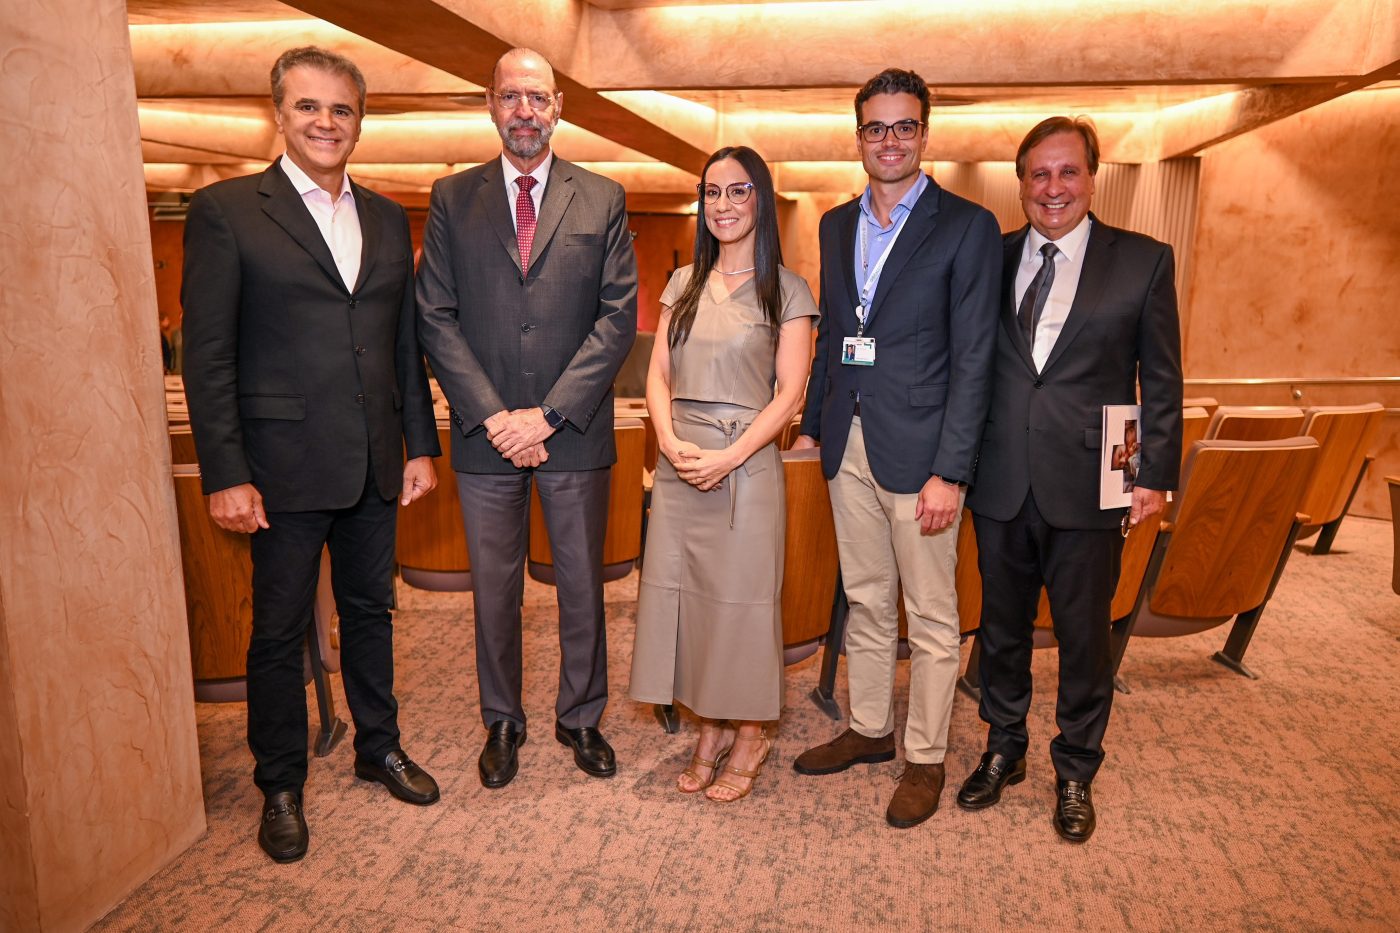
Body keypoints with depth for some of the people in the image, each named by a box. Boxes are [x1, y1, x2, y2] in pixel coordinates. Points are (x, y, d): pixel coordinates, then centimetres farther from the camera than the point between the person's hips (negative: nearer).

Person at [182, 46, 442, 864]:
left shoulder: (389, 219, 11)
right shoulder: (225, 211, -4)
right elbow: (208, 356, -8)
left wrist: (421, 445, 9)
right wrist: (226, 476, -12)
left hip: (376, 464, 5)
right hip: (284, 467, -4)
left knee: (371, 612, 17)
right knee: (280, 632, 8)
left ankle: (379, 747, 35)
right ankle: (281, 788, 26)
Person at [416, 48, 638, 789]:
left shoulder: (603, 200, 3)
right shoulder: (452, 199, 6)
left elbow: (619, 317, -4)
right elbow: (436, 317, 0)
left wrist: (548, 414, -11)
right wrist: (491, 415, -11)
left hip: (574, 431, 0)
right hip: (485, 435, 1)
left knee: (583, 586, 11)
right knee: (494, 589, 12)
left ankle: (581, 717, 30)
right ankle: (502, 721, 31)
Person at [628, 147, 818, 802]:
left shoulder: (786, 290, -1)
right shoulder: (684, 283, 12)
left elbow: (789, 392, -6)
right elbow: (658, 374, 9)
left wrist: (728, 456, -16)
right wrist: (670, 441, -9)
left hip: (746, 464, -4)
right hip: (677, 462, 5)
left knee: (741, 596, 2)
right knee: (681, 591, 7)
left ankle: (749, 737, 21)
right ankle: (710, 729, 25)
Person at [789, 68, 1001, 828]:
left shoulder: (966, 226, -7)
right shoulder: (836, 225, 12)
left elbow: (973, 360, -11)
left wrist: (949, 472, -16)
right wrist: (811, 423, 10)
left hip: (917, 451, -5)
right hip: (848, 448, 6)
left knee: (930, 617, 7)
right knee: (865, 601, 17)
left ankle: (925, 758, 23)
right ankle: (870, 729, 34)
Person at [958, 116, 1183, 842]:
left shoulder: (1143, 261, 0)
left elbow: (1162, 380, 1)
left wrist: (1155, 475, -4)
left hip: (1087, 488, -2)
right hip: (1000, 484, 2)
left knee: (1083, 637, 10)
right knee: (1002, 628, 15)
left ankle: (1075, 773, 31)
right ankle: (1004, 750, 36)